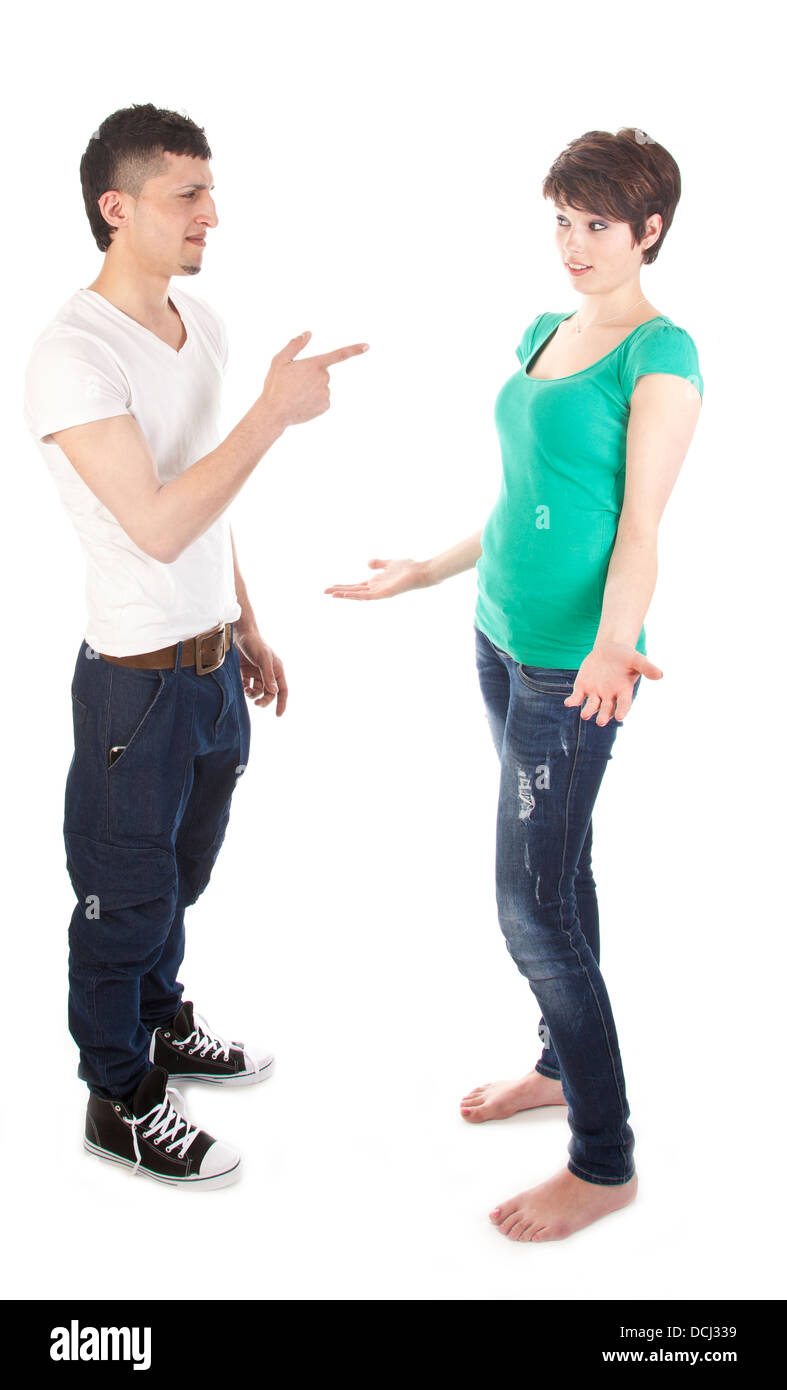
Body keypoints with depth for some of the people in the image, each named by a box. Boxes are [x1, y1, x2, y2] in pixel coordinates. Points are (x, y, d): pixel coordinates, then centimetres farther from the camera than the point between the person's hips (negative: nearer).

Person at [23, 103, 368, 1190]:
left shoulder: (200, 323, 6)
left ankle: (160, 1022, 48)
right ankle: (120, 1101, 29)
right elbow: (157, 526, -29)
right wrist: (276, 411, -27)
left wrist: (248, 627, 17)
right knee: (127, 893, 9)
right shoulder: (72, 357, -21)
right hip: (138, 678, -8)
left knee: (181, 868, 25)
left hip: (213, 661, 8)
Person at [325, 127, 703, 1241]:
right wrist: (419, 574, 24)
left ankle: (604, 1162, 11)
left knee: (535, 908, -4)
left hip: (570, 664, -8)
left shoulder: (659, 354, -11)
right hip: (502, 638, 8)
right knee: (559, 872, 19)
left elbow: (639, 529, -18)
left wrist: (612, 647, -34)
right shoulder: (543, 333, 14)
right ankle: (563, 1065, 37)